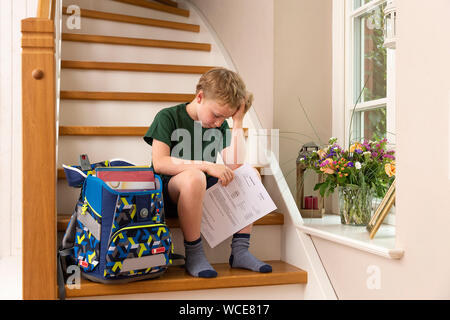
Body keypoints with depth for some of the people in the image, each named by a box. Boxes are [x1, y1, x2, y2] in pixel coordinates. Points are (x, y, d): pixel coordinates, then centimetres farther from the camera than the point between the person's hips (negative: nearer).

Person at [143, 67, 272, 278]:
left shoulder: (221, 125, 8)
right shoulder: (168, 118, -7)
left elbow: (235, 165, -5)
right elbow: (159, 163, -21)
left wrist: (238, 122, -7)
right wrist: (206, 166, -27)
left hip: (204, 193, 6)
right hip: (169, 193, -6)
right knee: (193, 177, -38)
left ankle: (240, 251, -13)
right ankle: (193, 256, -23)